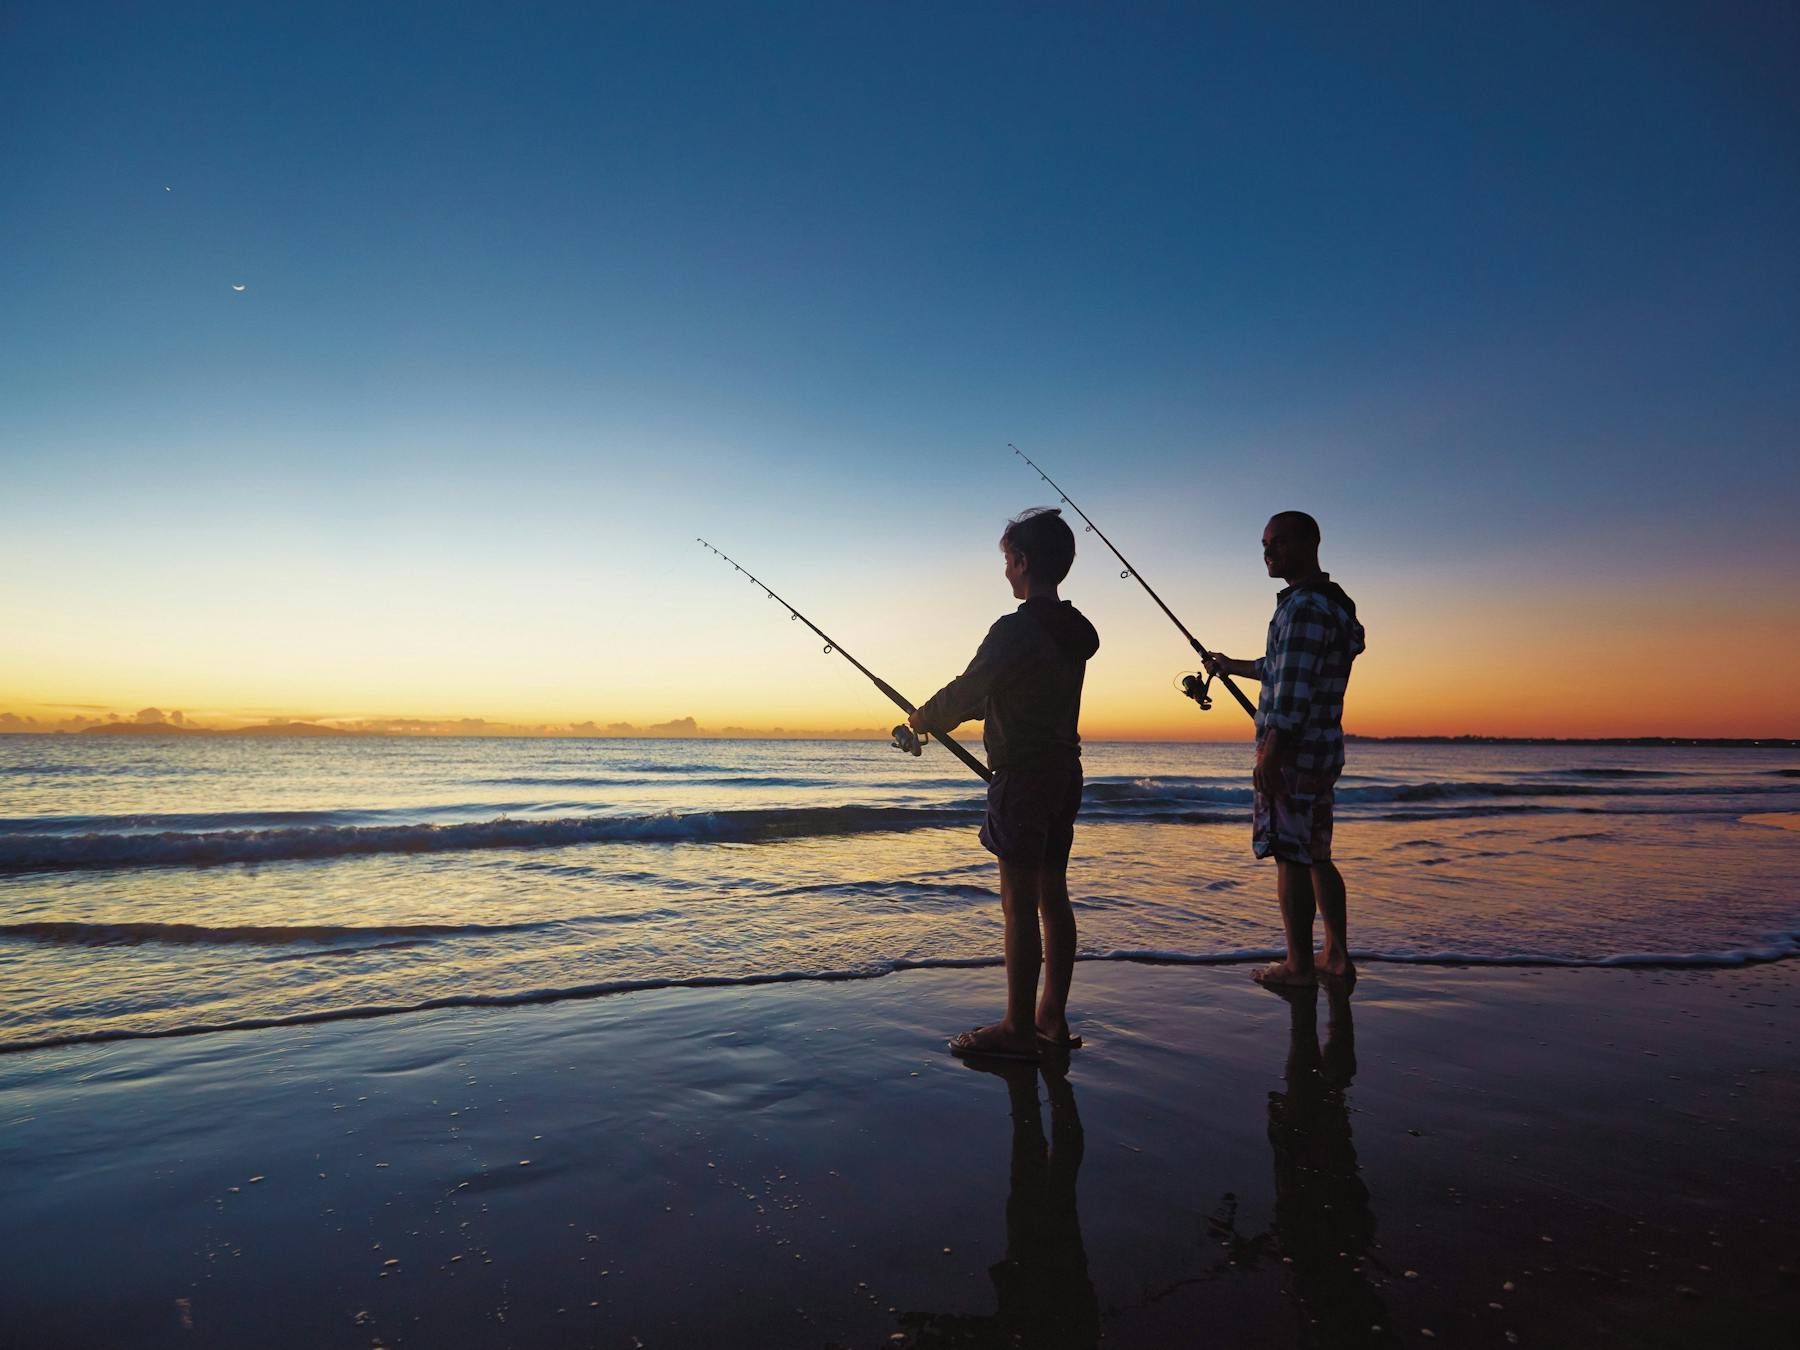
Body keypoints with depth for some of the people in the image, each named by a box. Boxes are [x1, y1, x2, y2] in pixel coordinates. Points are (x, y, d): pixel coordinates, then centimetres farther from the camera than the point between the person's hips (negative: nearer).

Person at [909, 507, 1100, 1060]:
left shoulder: (1016, 629, -18)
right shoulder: (1075, 631, 11)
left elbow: (966, 691, -12)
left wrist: (923, 719, 7)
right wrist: (944, 717, 22)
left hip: (1022, 777, -9)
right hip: (1064, 774, 9)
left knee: (1019, 905, -3)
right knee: (1052, 897, 13)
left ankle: (1018, 1029, 5)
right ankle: (1052, 1018, 23)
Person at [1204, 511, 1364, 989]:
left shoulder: (1305, 605, -15)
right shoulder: (1331, 603, 18)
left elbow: (1295, 686, -22)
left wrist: (1270, 751, -22)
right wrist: (1231, 667, 41)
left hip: (1292, 750, -10)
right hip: (1324, 749, 10)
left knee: (1291, 856, -3)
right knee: (1317, 855, 15)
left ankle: (1299, 965, 4)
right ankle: (1337, 956, 22)